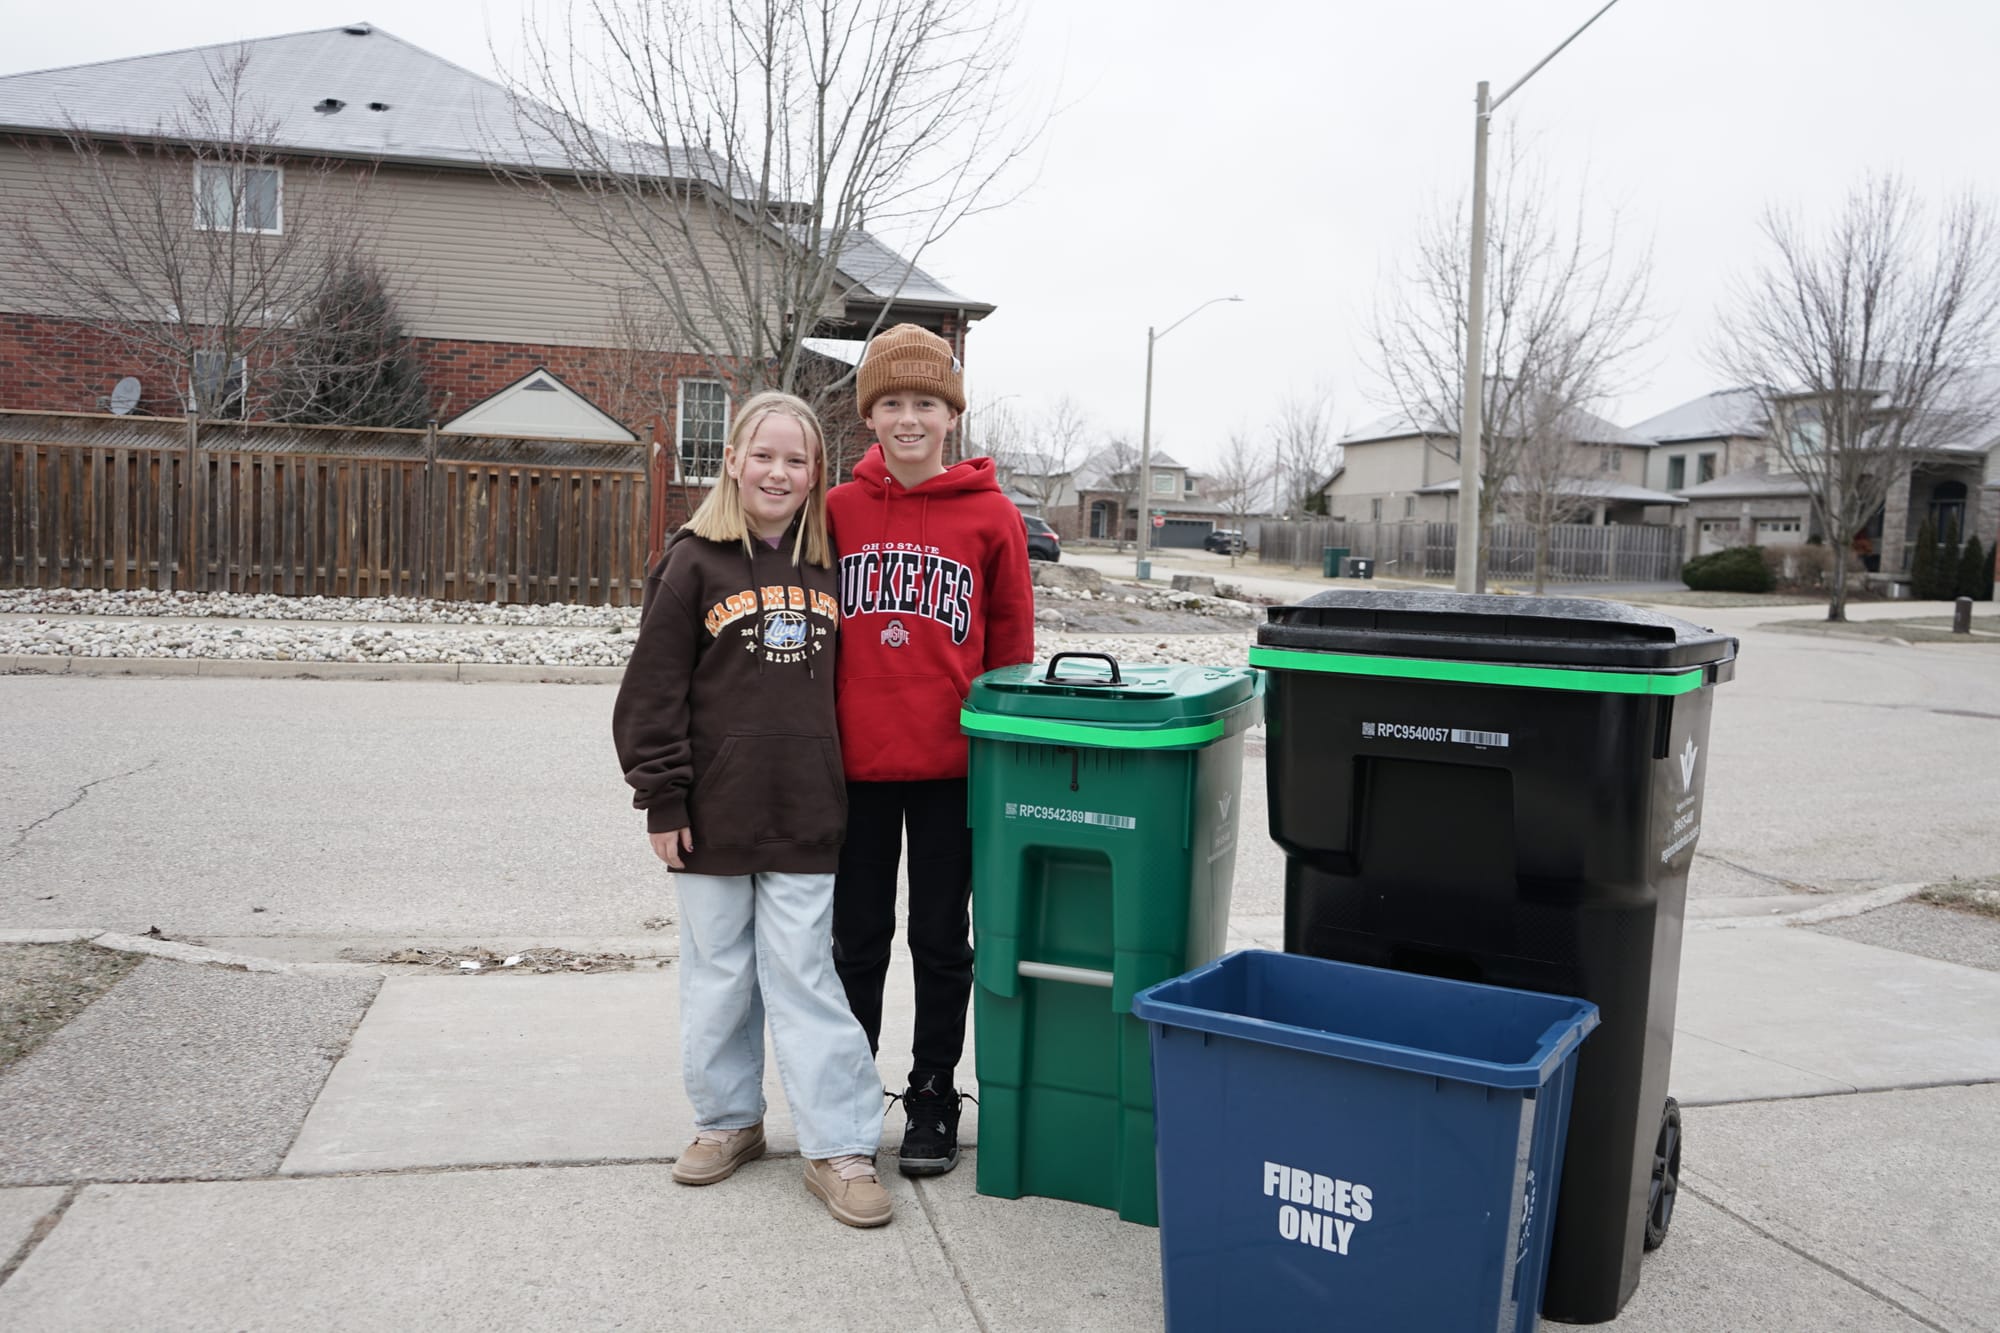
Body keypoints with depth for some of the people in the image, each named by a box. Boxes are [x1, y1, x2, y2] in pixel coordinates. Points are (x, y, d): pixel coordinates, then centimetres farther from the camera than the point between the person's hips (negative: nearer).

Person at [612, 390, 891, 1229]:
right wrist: (661, 800, -8)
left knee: (804, 977, 3)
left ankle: (840, 1149, 9)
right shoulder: (694, 562, -3)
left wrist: (842, 786, 11)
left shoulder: (827, 565, 7)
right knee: (718, 976, 11)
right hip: (715, 815, -1)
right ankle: (728, 1120, 29)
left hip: (805, 817, 2)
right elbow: (653, 691, -4)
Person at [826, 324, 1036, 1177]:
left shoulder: (992, 518, -3)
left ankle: (933, 1100, 28)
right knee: (858, 938, 14)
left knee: (941, 941, 12)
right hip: (856, 764, 2)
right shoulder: (839, 510, 1)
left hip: (951, 767, -1)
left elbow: (1011, 650, 1)